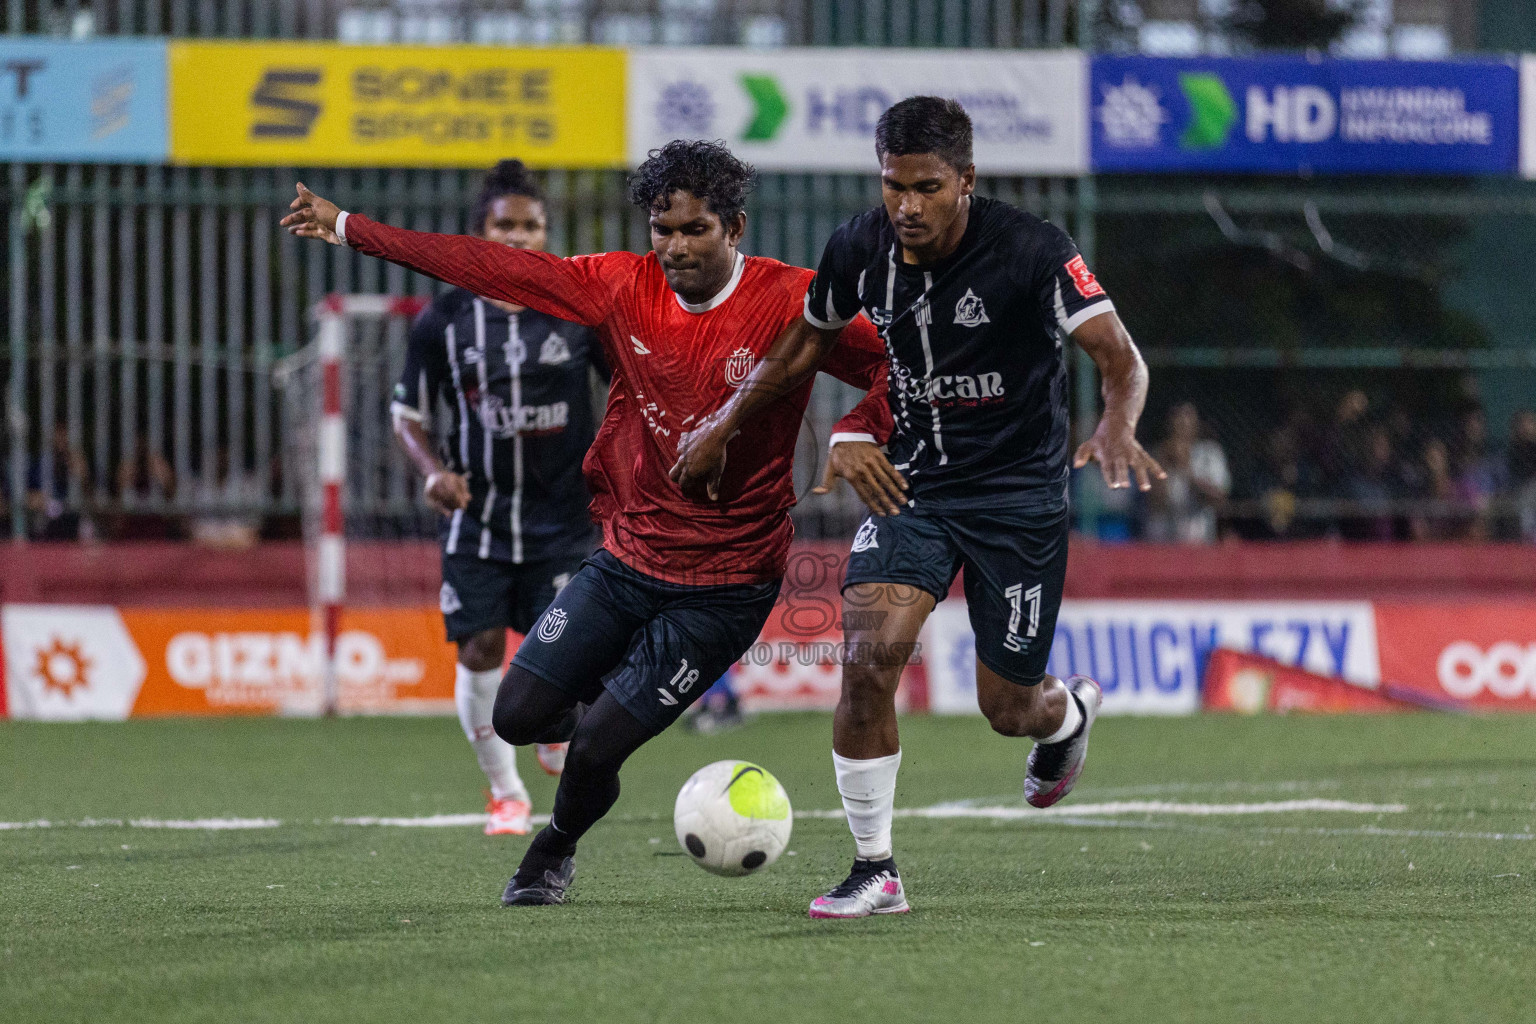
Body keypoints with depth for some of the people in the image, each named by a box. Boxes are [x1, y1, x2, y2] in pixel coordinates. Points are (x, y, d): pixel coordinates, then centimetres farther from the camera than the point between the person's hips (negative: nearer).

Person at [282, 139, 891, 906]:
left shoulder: (791, 303, -14)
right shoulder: (624, 288, -2)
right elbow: (496, 268, 1)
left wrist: (856, 436, -31)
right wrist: (352, 231, 3)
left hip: (725, 587, -5)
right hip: (626, 558, 5)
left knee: (592, 753, -8)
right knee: (518, 716, 0)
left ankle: (556, 849, 26)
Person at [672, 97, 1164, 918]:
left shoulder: (1030, 251, -20)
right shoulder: (860, 250, -7)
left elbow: (1120, 357, -25)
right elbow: (805, 345, 14)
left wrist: (1117, 426, -46)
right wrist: (722, 429, 19)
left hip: (1018, 491, -3)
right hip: (914, 481, 3)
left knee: (1007, 706, 5)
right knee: (868, 653, -19)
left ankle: (1068, 714, 46)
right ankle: (875, 871, -7)